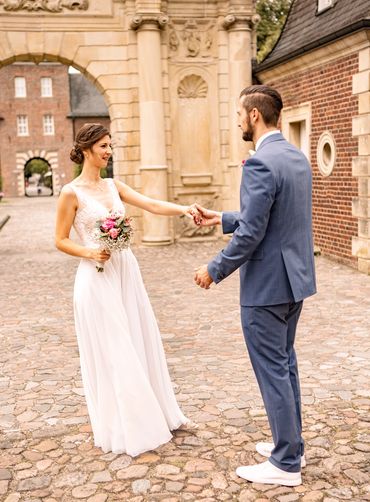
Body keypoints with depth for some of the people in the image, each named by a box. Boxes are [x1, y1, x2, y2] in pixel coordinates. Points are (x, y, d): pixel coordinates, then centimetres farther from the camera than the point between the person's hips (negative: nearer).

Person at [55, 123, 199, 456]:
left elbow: (152, 205, -3)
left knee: (143, 344, 14)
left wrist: (183, 209, -18)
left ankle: (159, 413, 30)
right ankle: (122, 429, 18)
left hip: (126, 272, 7)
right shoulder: (72, 193, -8)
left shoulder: (113, 186, 9)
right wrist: (89, 252, -20)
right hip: (97, 278, -6)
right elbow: (60, 241, -4)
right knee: (111, 353, 2)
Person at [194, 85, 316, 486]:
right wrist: (222, 219, 21)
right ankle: (291, 444, 34)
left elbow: (251, 234, -22)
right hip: (295, 278, 10)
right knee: (285, 363, 20)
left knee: (272, 370, 2)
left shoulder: (260, 163, -21)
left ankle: (286, 464, 15)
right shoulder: (297, 157, 9)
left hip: (267, 285, -10)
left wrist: (214, 270, -9)